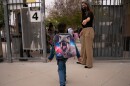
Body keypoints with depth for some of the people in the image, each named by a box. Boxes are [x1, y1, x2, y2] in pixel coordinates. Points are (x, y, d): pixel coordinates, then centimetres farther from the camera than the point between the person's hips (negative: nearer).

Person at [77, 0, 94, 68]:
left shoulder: (90, 13, -8)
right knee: (83, 47, 13)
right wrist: (82, 31, 17)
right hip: (84, 30, 9)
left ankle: (89, 64, -2)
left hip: (89, 30, -9)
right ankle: (83, 61, 25)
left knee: (88, 47, -8)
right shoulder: (84, 14, 17)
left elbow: (89, 18, -32)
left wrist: (85, 20, -53)